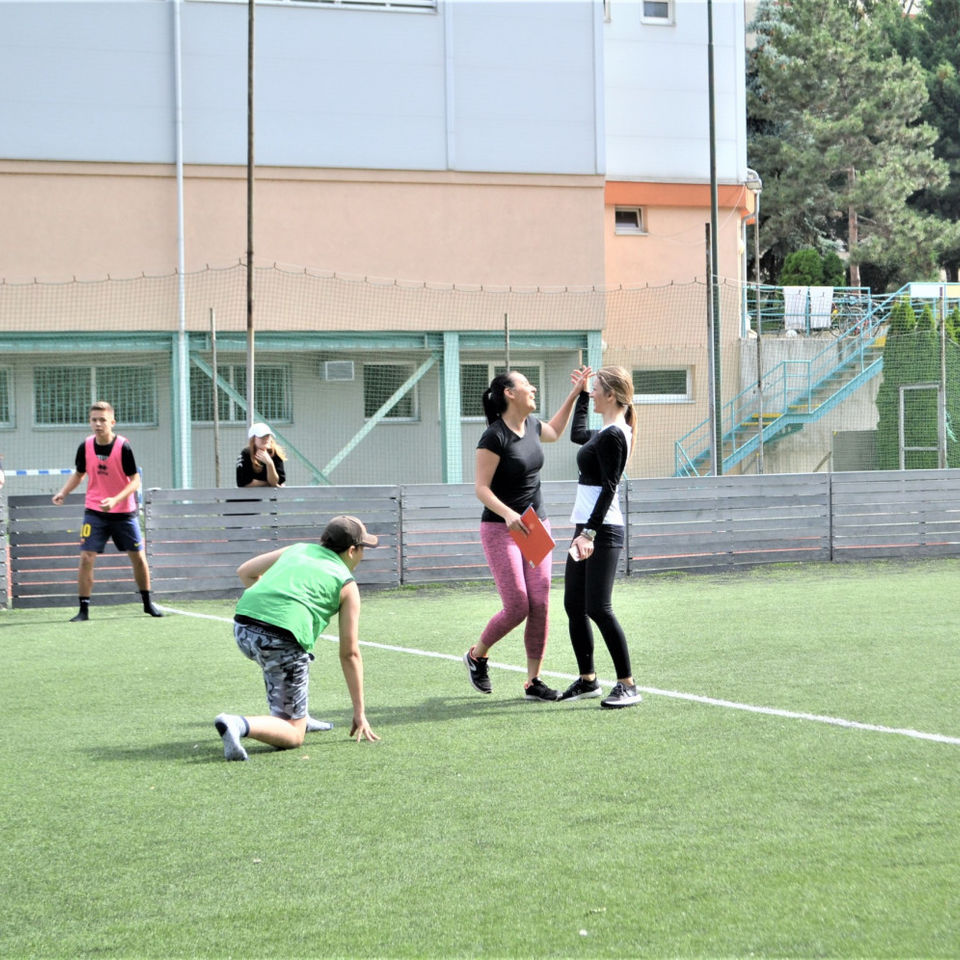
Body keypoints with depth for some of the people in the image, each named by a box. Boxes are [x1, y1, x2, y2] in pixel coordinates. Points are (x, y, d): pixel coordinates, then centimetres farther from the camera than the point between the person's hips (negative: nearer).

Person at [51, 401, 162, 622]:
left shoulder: (123, 447, -15)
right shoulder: (85, 447, -5)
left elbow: (135, 480, -14)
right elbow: (78, 474, 12)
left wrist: (115, 499, -28)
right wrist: (63, 492, -5)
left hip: (123, 512, -1)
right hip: (94, 512, 1)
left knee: (138, 557, 6)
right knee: (86, 558, -10)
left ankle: (147, 603, 25)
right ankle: (83, 610, -3)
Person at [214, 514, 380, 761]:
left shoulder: (297, 549, 25)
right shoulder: (347, 585, 13)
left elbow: (245, 572, 27)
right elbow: (349, 654, 12)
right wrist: (359, 713, 17)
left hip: (242, 629, 6)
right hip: (282, 639, -6)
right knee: (293, 736, 2)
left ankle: (297, 716, 34)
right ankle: (238, 725, -24)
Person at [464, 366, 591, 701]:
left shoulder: (531, 426, 7)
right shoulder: (494, 436, -16)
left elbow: (554, 431, 32)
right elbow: (481, 487, -16)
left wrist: (575, 393, 28)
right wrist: (507, 514, -31)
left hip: (536, 526, 7)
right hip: (500, 529, -7)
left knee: (540, 605, -1)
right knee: (517, 607, -11)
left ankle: (533, 682, 6)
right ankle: (477, 655, 17)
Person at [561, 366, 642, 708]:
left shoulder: (613, 435, -14)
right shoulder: (605, 433, 15)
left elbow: (608, 488, -20)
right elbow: (577, 433, 39)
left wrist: (590, 533, -26)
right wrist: (580, 393, 39)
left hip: (602, 531, -10)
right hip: (587, 528, 10)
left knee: (598, 608, -13)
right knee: (574, 606, 12)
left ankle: (628, 686, -9)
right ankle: (587, 680, 21)